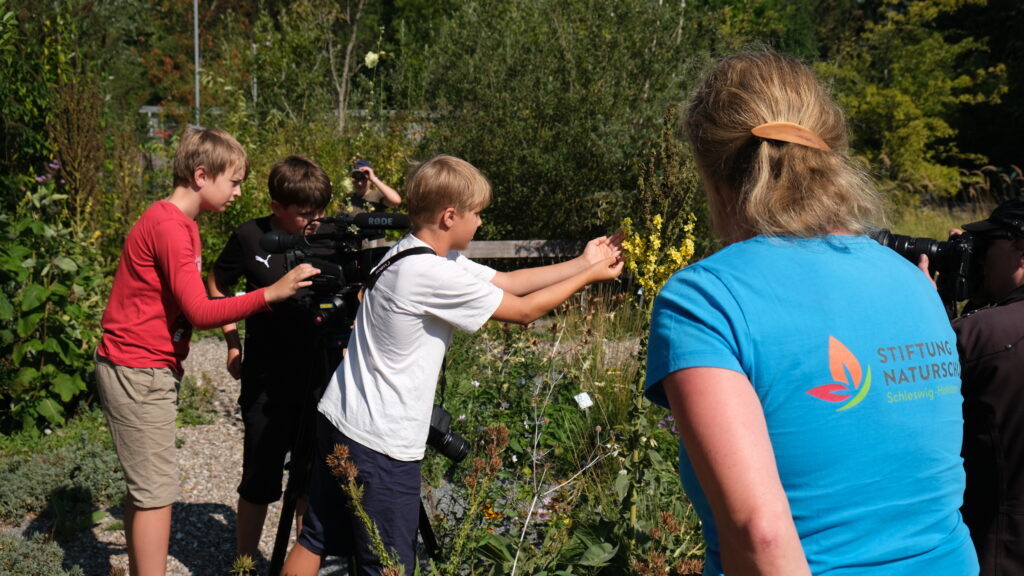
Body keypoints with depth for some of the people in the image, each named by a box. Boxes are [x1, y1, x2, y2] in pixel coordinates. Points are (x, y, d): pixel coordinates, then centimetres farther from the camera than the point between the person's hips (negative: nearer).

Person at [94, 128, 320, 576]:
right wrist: (271, 293, -25)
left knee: (144, 485, 14)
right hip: (140, 372, -10)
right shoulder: (169, 226, -19)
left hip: (148, 369, 10)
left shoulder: (179, 222, 13)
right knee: (157, 489, -8)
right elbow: (200, 312, -24)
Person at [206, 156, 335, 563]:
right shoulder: (250, 238, -7)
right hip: (265, 382, -2)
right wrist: (233, 345, 3)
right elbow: (216, 287, 9)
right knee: (260, 481, 4)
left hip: (318, 378, 2)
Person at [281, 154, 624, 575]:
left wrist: (583, 261, 11)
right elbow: (525, 310, -12)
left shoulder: (410, 254, 8)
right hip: (381, 442, -10)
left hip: (340, 416, 10)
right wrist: (590, 276, 1)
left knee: (315, 540, 15)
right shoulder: (433, 276, -21)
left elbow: (508, 281, 13)